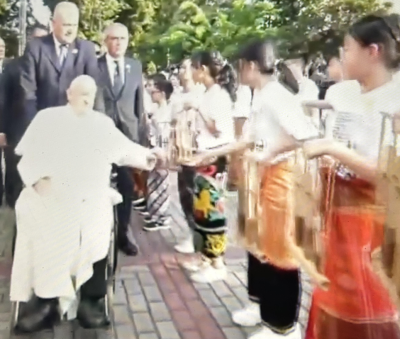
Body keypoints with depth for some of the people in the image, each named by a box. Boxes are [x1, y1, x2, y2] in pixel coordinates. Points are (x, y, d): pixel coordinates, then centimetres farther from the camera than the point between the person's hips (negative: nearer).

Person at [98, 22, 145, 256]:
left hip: (128, 132, 3)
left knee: (127, 186, 4)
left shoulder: (136, 66, 9)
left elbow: (139, 100, 13)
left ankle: (122, 235, 15)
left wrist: (138, 127, 8)